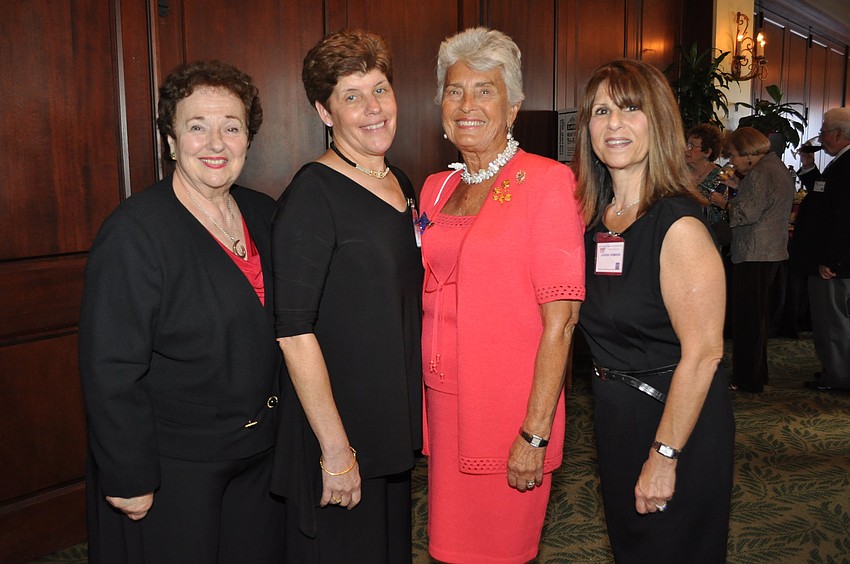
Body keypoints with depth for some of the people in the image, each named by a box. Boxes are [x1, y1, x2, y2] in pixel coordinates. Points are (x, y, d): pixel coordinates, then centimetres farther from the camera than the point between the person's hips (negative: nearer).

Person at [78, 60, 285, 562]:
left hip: (259, 453, 7)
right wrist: (129, 479, -16)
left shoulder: (263, 214, 2)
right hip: (171, 466, -6)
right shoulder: (134, 231, -19)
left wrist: (279, 425, 11)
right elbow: (110, 370, -19)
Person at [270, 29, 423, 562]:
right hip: (340, 430, -7)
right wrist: (335, 450, -21)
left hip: (395, 421, 8)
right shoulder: (314, 194, -18)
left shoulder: (400, 185, 7)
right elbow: (294, 329, -21)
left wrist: (413, 415, 12)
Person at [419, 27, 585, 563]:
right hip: (444, 402, 6)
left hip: (510, 412, -5)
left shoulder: (548, 182, -11)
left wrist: (535, 433, -17)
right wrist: (429, 391, 8)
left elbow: (560, 321, -14)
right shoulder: (436, 188, 9)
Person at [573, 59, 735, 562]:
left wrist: (664, 457, -22)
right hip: (615, 416, 8)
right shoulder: (595, 219, 3)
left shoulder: (678, 224, -21)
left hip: (676, 421, -7)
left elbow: (703, 351, -23)